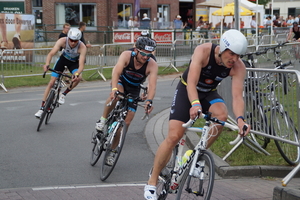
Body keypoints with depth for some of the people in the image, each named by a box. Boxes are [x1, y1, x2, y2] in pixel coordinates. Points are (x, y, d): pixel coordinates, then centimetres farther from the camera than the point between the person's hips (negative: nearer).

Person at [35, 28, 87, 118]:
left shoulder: (82, 47, -34)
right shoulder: (62, 41, -31)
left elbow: (81, 65, -39)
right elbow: (51, 53, -37)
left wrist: (77, 74, -60)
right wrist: (47, 64, -56)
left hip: (74, 62, -1)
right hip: (63, 59, 1)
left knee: (78, 78, -32)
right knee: (51, 83, -7)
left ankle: (64, 94, -8)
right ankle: (42, 108, 0)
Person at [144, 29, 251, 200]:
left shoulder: (239, 67, -23)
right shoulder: (203, 51, -32)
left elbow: (237, 96, -31)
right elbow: (192, 83, -40)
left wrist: (240, 119, -50)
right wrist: (195, 103, -59)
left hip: (209, 93, 3)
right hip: (187, 90, -3)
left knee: (222, 115, -31)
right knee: (174, 136, -14)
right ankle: (152, 182, 1)